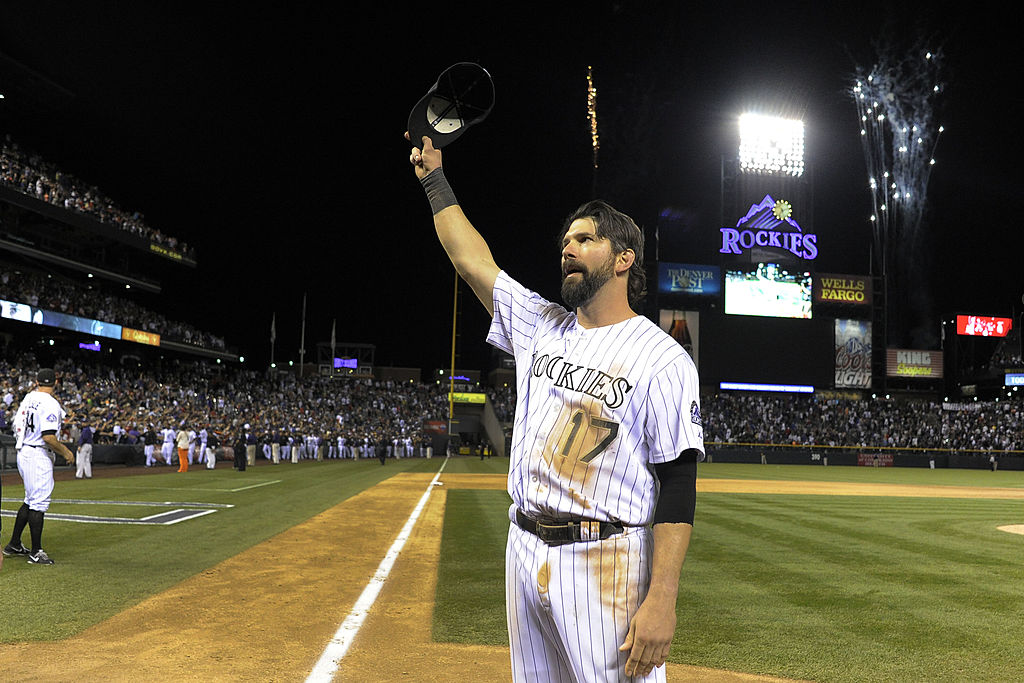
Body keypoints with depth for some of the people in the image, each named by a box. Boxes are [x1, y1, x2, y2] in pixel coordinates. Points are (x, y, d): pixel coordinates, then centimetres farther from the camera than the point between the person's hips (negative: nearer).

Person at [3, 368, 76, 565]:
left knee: (31, 500, 20)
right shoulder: (50, 404, -18)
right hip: (39, 456, -9)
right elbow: (48, 437, -25)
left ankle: (14, 544, 27)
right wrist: (65, 452, -12)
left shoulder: (28, 398, 9)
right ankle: (36, 552, -1)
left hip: (23, 453, 9)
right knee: (39, 503, -4)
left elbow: (17, 426, 17)